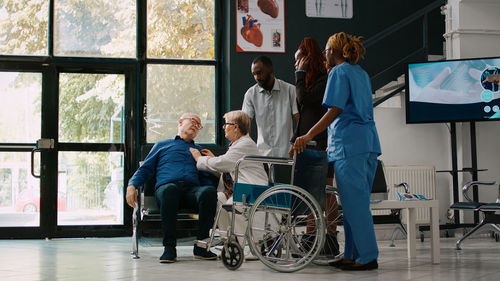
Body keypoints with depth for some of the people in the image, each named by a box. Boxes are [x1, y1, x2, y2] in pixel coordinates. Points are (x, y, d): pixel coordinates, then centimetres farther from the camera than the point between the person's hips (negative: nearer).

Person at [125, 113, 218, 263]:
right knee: (170, 189, -41)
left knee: (209, 191, -35)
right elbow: (145, 169, 22)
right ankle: (169, 248, -35)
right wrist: (132, 184, 3)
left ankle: (201, 246, -28)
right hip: (166, 186, -2)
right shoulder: (162, 145, 30)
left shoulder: (199, 150, 36)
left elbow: (205, 178, 27)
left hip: (192, 189, 2)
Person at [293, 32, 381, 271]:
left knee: (354, 202, -6)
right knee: (357, 201, 11)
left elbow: (335, 111, -15)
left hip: (350, 143, -9)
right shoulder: (362, 74, 20)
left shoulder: (339, 73, -6)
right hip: (369, 142, 9)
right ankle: (353, 255, 14)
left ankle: (367, 256, -5)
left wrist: (308, 136, -16)